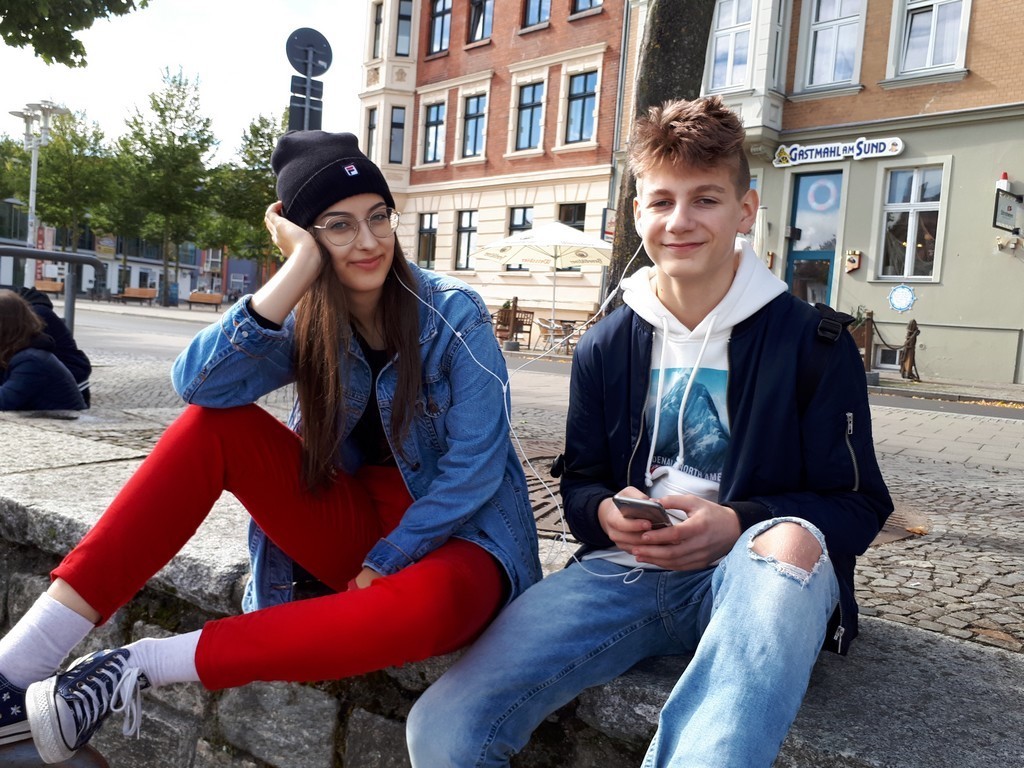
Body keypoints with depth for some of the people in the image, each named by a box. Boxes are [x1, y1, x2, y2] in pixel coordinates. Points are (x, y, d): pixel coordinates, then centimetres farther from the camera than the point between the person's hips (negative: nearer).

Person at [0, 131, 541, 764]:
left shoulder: (454, 314, -11)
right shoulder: (309, 322, -2)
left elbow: (475, 466, -15)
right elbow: (200, 383, -21)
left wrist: (384, 563, -16)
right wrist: (299, 270, -25)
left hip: (453, 534, -3)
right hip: (352, 524, 3)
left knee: (428, 605, -40)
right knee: (216, 426, -18)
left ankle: (138, 666, -28)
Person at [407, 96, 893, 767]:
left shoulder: (812, 342, 1)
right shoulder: (605, 348, 11)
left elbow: (858, 506, 1)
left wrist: (736, 525, -17)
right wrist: (607, 513, -8)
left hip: (751, 573, -1)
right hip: (627, 569, 2)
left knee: (790, 539, -41)